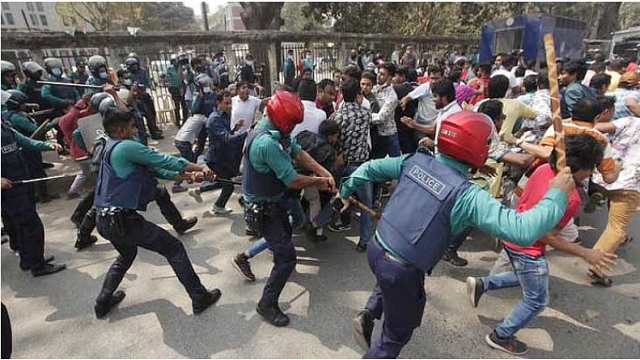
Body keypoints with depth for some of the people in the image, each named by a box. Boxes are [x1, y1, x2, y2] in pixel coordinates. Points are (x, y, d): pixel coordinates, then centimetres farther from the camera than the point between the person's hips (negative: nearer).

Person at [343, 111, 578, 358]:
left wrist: (346, 190, 22)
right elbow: (523, 230, -24)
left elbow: (371, 168, 7)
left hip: (375, 249, 6)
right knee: (396, 336, 21)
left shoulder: (415, 160, -4)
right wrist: (557, 195, -9)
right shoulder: (467, 195, -21)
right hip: (402, 272, -5)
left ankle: (369, 314, 31)